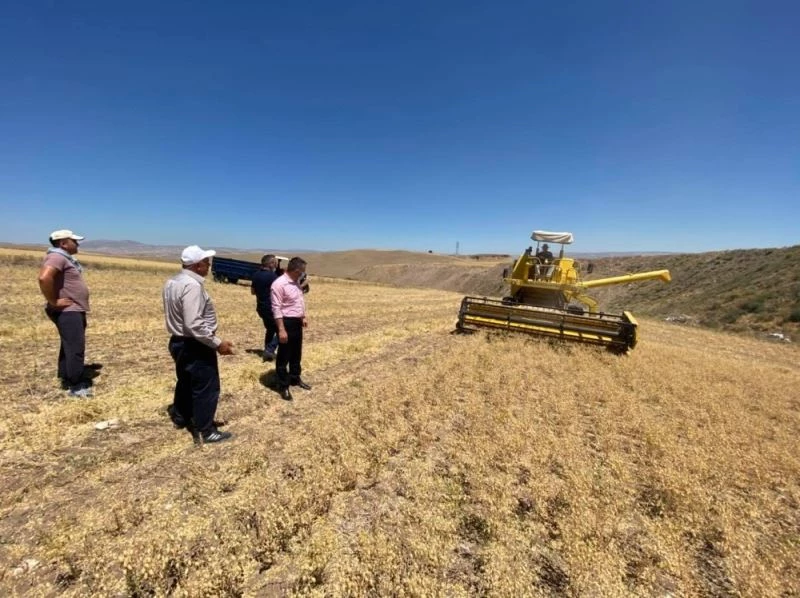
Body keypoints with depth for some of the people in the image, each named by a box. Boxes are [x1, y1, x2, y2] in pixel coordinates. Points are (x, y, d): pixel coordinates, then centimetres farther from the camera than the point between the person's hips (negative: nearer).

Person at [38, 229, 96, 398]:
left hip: (75, 310, 11)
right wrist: (53, 301, -25)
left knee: (69, 346, 18)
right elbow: (44, 278, -33)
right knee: (76, 348, -9)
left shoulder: (66, 258, 17)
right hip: (67, 312, -11)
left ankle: (66, 379, 29)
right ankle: (76, 386, -3)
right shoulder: (57, 257, -17)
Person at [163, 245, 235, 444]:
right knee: (206, 387, 2)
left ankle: (181, 417, 43)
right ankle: (204, 431, 12)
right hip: (194, 345, -10)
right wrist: (217, 343, -25)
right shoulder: (192, 285, -25)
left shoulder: (173, 282, 7)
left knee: (186, 382, 26)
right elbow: (194, 324, -31)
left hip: (178, 341, 10)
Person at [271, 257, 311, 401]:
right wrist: (281, 329, -23)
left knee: (296, 354, 20)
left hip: (297, 322, 9)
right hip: (287, 322, -9)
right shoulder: (279, 284, -19)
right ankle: (283, 386, 16)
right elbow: (277, 309, -21)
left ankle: (295, 379, 36)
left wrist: (303, 317, 15)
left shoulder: (295, 283, 9)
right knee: (284, 356, 4)